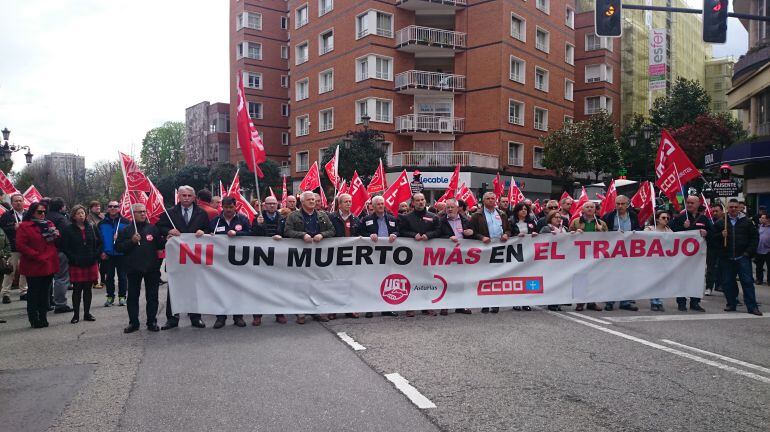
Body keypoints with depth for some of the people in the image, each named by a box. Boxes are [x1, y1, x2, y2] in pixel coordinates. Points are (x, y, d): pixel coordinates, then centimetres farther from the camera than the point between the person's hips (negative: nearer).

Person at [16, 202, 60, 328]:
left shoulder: (49, 224, 13)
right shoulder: (24, 226, -6)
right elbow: (20, 245, -13)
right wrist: (36, 256, -17)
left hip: (49, 265, 6)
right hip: (33, 266, -6)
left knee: (45, 292, 12)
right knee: (33, 293, 2)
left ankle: (43, 317, 19)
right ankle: (34, 319, 10)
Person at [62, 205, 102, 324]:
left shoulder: (91, 228, 8)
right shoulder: (68, 230, -1)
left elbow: (99, 243, 11)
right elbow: (65, 247, -4)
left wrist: (96, 255, 2)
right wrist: (73, 258, -11)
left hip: (91, 263, 3)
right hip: (76, 265, -3)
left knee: (88, 289, 8)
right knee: (77, 290, 1)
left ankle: (87, 313, 18)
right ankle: (76, 315, 10)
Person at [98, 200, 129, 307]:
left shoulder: (125, 222, -2)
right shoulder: (102, 223, 5)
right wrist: (101, 252, -3)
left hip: (121, 254, -2)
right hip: (107, 255, 2)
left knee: (122, 276, 5)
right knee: (109, 277, 10)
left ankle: (122, 297, 15)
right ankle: (110, 297, 20)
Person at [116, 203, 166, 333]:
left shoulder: (153, 228, 7)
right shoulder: (126, 230, 5)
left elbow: (160, 245, 7)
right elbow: (118, 247, -1)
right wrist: (132, 241, -13)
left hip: (151, 268, 0)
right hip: (133, 269, 0)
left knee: (152, 296, 5)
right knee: (133, 296, 6)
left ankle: (152, 322, 14)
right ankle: (133, 322, 15)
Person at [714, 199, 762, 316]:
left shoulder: (746, 222, 6)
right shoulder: (720, 222, 7)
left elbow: (755, 236, 6)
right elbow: (713, 237, 7)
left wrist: (749, 251, -2)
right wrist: (721, 235, -13)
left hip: (743, 257, -1)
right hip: (726, 258, 1)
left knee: (747, 282, -3)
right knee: (727, 283, 6)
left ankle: (752, 307, 1)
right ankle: (731, 304, 19)